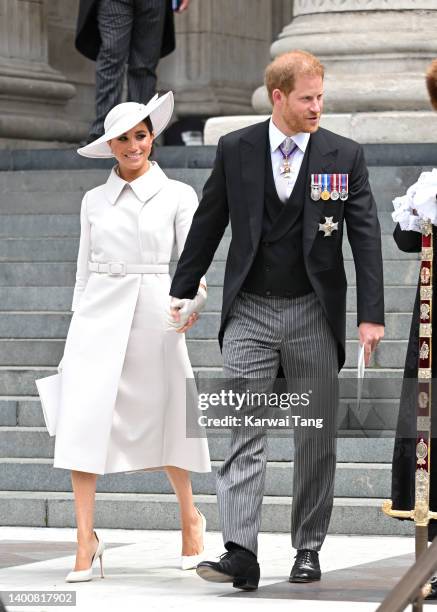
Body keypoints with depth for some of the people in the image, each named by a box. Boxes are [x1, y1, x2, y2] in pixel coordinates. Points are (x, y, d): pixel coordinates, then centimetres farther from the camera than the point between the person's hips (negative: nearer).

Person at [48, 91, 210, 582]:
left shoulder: (178, 195, 3)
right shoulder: (94, 200, 10)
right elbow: (85, 269, 14)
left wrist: (194, 296, -24)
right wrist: (78, 327, 12)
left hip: (154, 314, -2)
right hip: (99, 315, 2)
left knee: (163, 418, 7)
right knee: (84, 418, -10)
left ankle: (190, 517, 30)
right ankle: (85, 539, -9)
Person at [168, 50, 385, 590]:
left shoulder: (344, 156, 0)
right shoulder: (235, 150, 1)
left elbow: (365, 237, -1)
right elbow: (208, 224, 9)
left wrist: (371, 315, -8)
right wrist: (182, 292, 10)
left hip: (314, 313, 0)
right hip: (249, 312, 0)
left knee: (316, 440, 7)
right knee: (244, 436, -9)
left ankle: (308, 549, 18)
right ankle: (240, 553, -15)